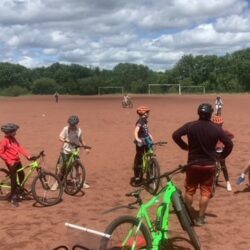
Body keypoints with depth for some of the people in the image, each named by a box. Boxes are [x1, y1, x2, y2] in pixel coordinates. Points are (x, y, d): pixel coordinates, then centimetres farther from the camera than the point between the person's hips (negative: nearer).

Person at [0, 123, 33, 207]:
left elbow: (20, 148, 4)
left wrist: (28, 156, -5)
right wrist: (9, 161, -16)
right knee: (14, 179, -3)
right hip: (11, 163, -7)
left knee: (22, 176, 13)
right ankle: (13, 198, 8)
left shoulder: (13, 139, 7)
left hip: (17, 161, 8)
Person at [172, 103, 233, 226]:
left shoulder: (190, 126, -7)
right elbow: (229, 144, -10)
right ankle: (200, 218, 12)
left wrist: (184, 146, 3)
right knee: (205, 192, 9)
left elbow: (175, 135, -11)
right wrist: (222, 156, 5)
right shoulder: (216, 128, -8)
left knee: (189, 190, 15)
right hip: (209, 165, -1)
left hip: (193, 164, 1)